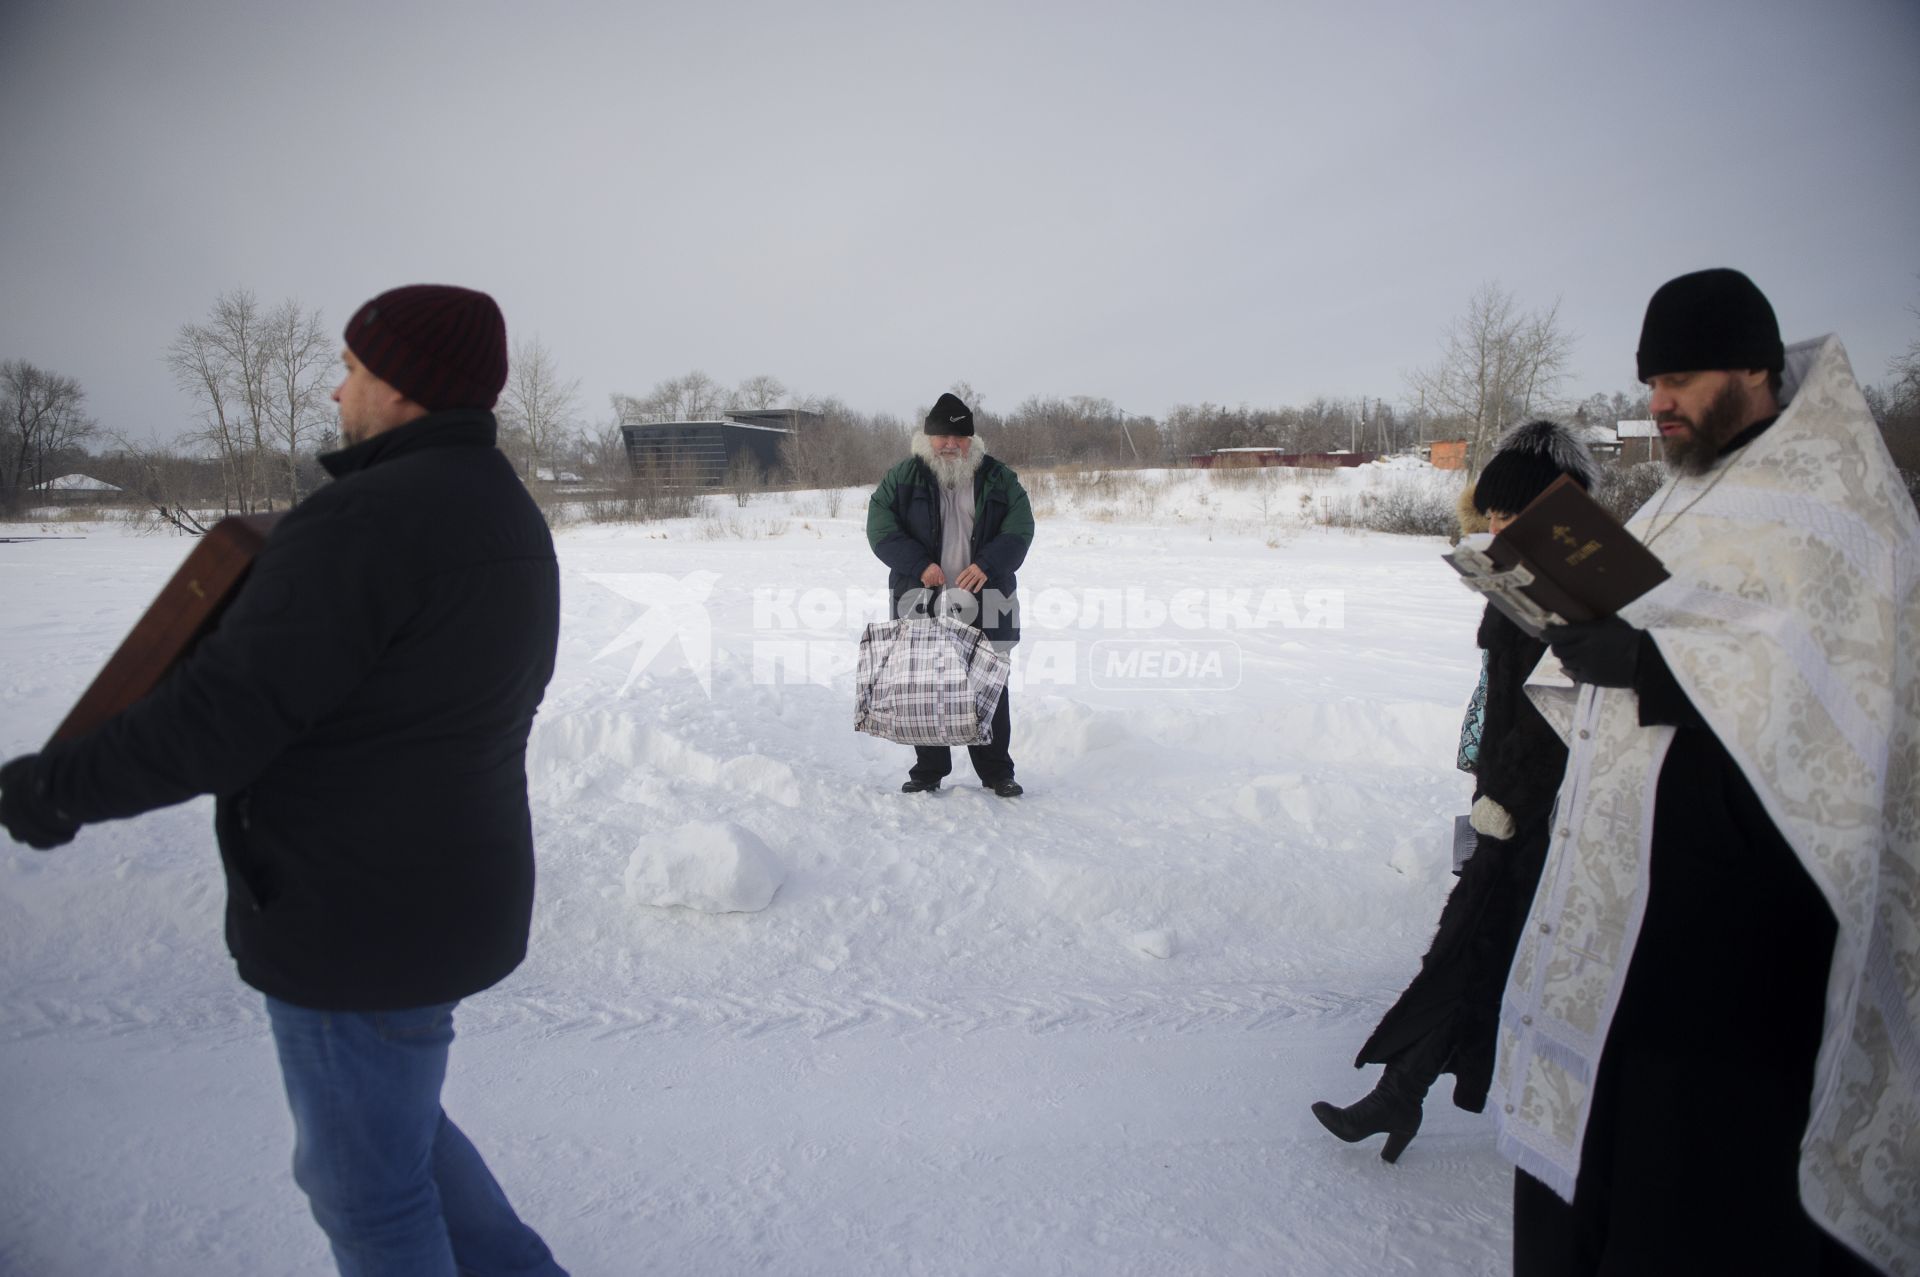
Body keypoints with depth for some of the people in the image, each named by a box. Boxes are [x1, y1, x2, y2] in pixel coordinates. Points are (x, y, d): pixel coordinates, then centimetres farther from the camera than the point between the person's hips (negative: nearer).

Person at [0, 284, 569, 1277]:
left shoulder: (365, 522, -23)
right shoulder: (505, 517, 7)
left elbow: (220, 716, -22)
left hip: (362, 925, -9)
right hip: (440, 897, 9)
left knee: (366, 1181, 13)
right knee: (379, 1119, 29)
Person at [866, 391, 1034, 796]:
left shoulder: (998, 478, 6)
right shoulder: (902, 478, 3)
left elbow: (1019, 528, 0)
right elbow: (880, 527, -4)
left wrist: (987, 565, -17)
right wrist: (919, 565, -16)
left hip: (984, 607, 1)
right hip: (922, 601, 0)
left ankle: (997, 772, 18)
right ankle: (928, 771, 19)